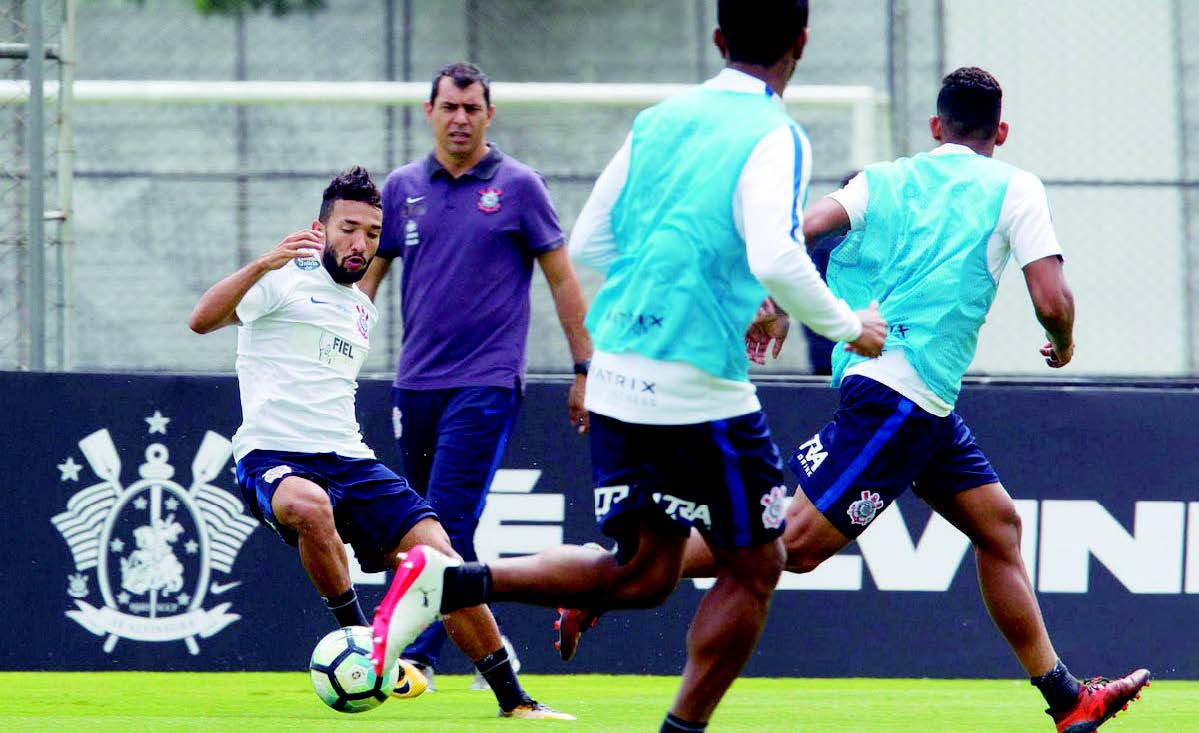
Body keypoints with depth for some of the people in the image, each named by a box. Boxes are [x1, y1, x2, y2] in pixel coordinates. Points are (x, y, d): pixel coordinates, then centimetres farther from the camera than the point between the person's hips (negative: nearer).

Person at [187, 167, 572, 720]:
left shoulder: (364, 314, 22)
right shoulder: (285, 280, -2)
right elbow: (201, 321, -19)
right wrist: (261, 265, -30)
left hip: (348, 460, 6)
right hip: (273, 459, -6)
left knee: (436, 553, -9)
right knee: (311, 508, -41)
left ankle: (513, 700, 1)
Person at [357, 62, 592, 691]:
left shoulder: (518, 186, -1)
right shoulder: (402, 188, 9)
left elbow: (562, 279, 2)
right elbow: (366, 272, 16)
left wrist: (585, 368, 0)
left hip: (486, 382, -5)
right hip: (415, 381, 5)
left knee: (449, 520, -14)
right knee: (432, 525, 10)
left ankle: (419, 655, -16)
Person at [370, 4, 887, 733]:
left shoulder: (660, 121, 13)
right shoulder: (775, 138, -9)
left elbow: (586, 244, 18)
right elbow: (775, 259, -24)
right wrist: (846, 326, -8)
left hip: (616, 375, 7)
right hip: (700, 385, -7)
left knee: (641, 574, 13)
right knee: (753, 569, 10)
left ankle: (450, 581, -2)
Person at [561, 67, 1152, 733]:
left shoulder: (884, 180, 15)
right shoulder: (1015, 189, 2)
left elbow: (798, 230, -2)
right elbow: (1052, 300, -6)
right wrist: (1062, 345, 15)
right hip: (903, 394, -8)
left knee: (998, 526, 14)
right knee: (793, 541, -11)